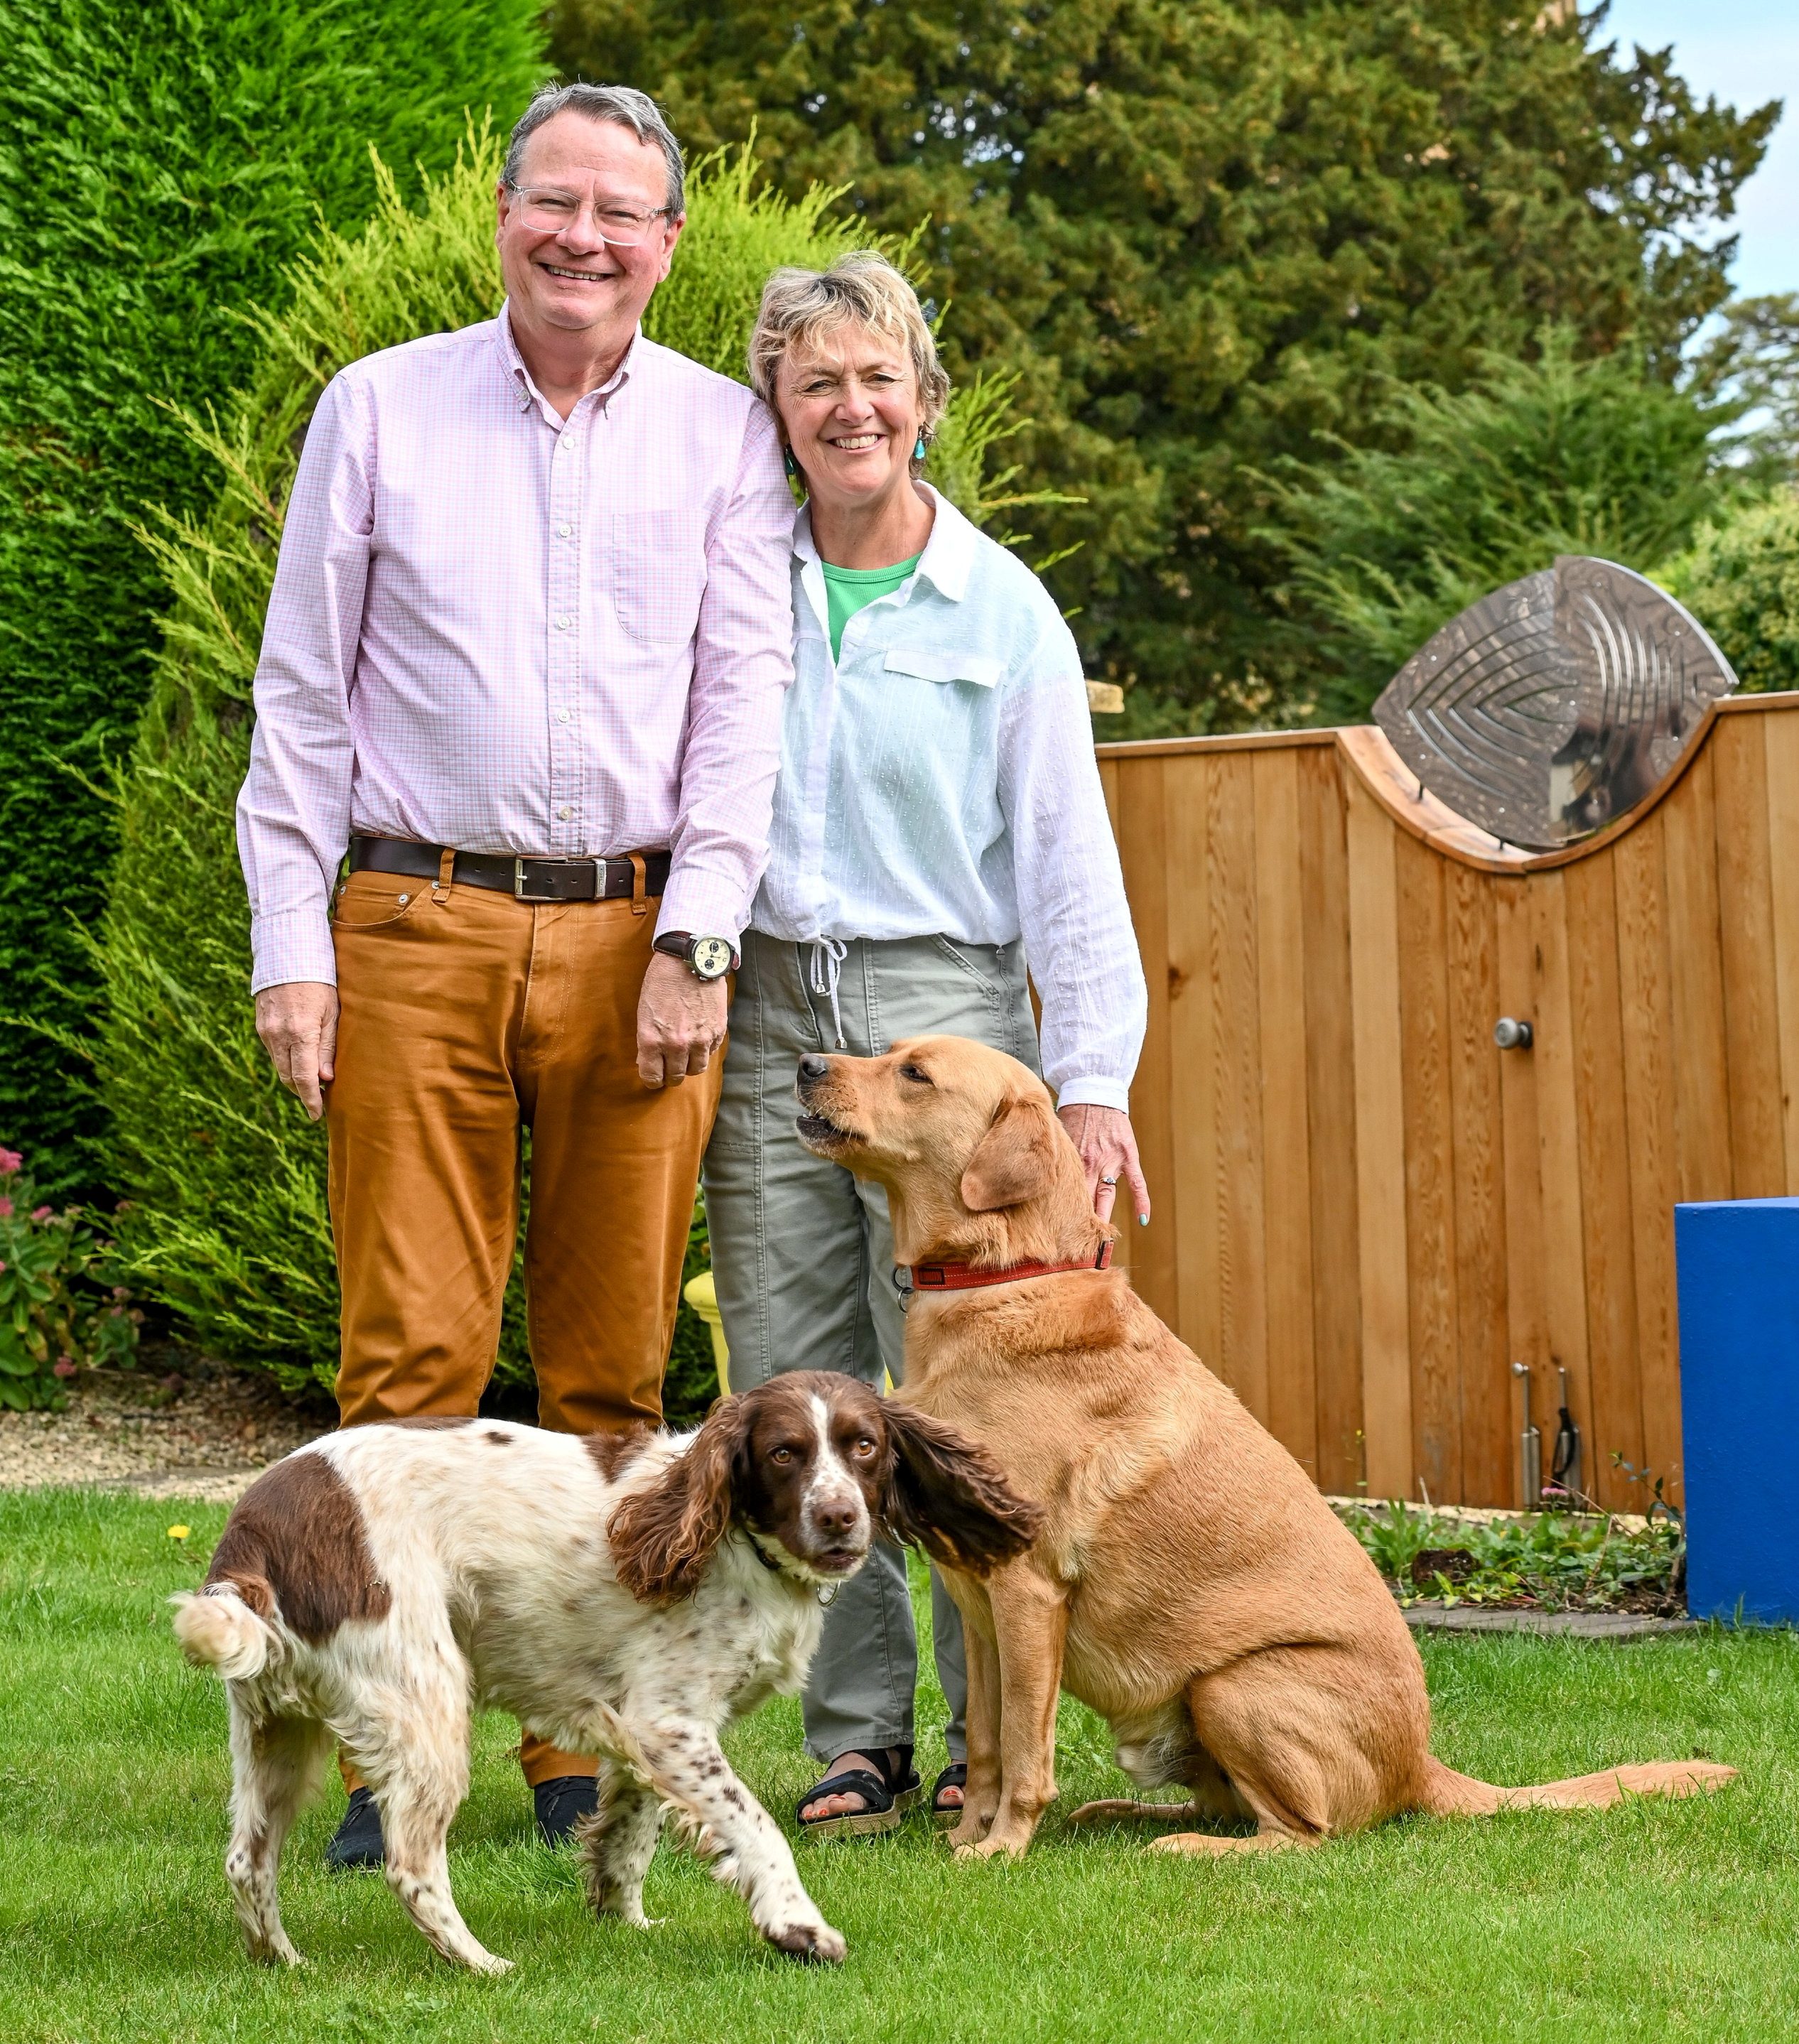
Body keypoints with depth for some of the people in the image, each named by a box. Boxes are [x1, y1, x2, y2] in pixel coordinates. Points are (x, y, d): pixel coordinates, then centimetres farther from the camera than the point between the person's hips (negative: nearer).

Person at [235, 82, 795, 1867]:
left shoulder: (723, 434, 9)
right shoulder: (379, 409, 8)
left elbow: (744, 694, 5)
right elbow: (302, 692, 8)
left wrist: (699, 939, -5)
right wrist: (290, 945, 1)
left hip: (639, 942, 1)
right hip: (415, 930, -1)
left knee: (611, 1370, 2)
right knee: (410, 1356, -5)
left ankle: (587, 1753, 10)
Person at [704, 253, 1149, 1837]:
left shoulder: (999, 608, 4)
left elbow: (1067, 855, 3)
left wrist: (1092, 1079, -5)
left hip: (941, 1008, -2)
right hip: (763, 1010, 3)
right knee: (795, 1396, 2)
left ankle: (993, 1738, 4)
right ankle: (857, 1736, 10)